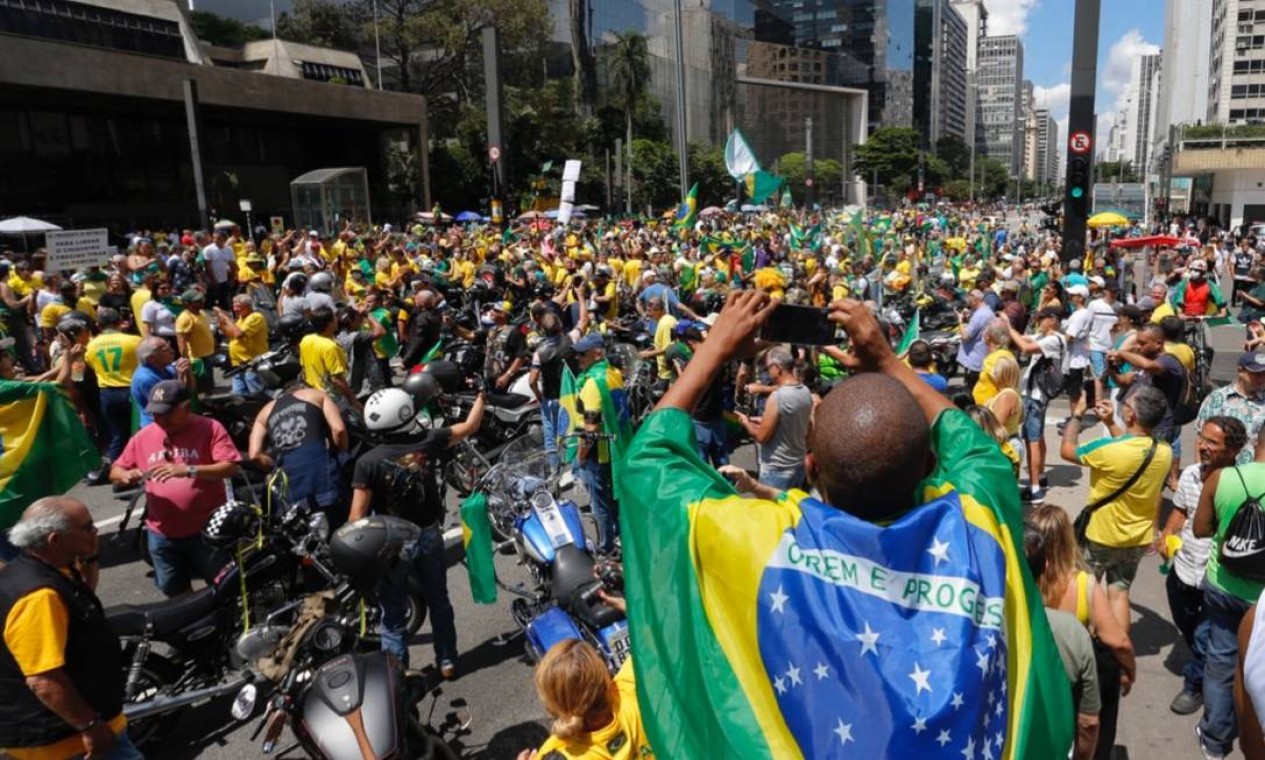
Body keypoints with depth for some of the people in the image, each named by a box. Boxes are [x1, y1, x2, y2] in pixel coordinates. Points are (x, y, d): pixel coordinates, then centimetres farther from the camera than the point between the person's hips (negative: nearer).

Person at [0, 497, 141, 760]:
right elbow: (43, 679, -32)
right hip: (60, 734, -10)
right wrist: (90, 725, -25)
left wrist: (91, 560, 6)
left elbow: (81, 604, 22)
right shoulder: (38, 596, -30)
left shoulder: (40, 570, 2)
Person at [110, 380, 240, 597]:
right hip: (162, 534, 5)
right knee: (175, 591, 20)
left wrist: (188, 470, -32)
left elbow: (230, 467, -19)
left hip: (207, 529, -5)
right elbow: (115, 471, 11)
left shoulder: (210, 428, -10)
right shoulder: (143, 437, 4)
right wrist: (126, 475, -14)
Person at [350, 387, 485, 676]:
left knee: (393, 613, 10)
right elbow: (470, 426, 2)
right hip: (429, 535, 3)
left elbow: (357, 516, -18)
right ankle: (447, 661, 30)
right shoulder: (428, 441, -12)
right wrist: (481, 396, 18)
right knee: (438, 600, 20)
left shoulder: (368, 462, -17)